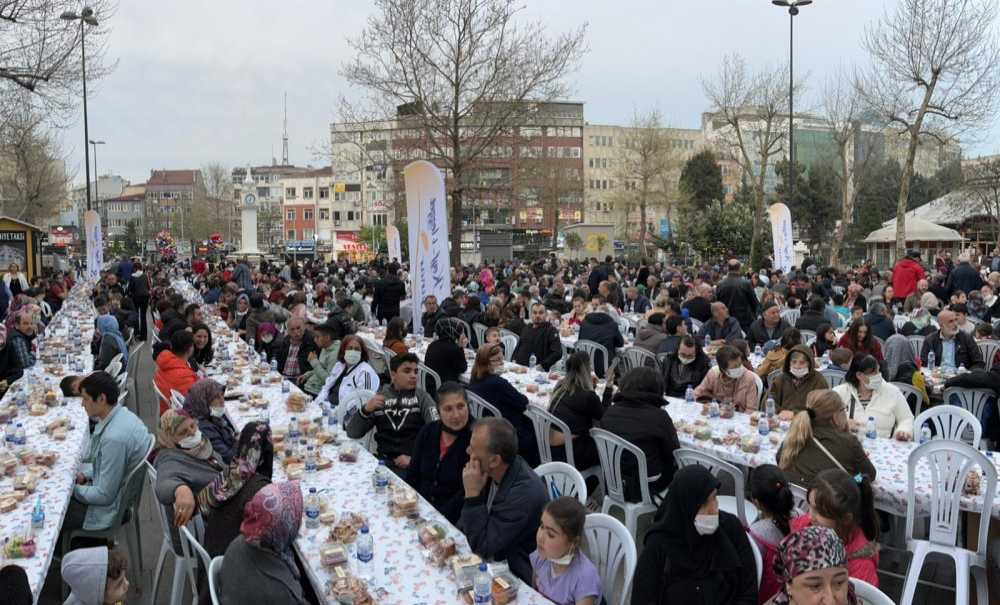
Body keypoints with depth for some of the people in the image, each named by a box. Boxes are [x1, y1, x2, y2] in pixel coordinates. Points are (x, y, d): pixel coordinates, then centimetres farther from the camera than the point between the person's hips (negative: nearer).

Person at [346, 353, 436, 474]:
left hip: (415, 465, -2)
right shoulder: (380, 397, 12)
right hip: (385, 462, 3)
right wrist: (366, 410, -10)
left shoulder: (421, 396, 6)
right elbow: (352, 433, 8)